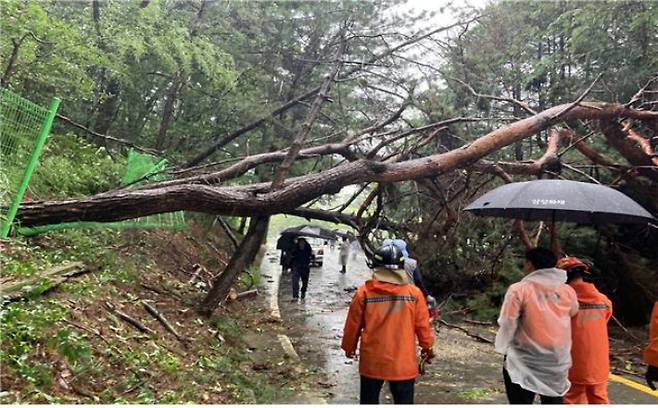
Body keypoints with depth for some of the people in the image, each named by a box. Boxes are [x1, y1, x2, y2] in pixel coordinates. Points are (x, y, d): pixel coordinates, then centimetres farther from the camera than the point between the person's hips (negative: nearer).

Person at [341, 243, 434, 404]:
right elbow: (423, 325, -2)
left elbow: (353, 325, -2)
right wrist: (427, 347, 16)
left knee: (369, 400, 17)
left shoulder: (364, 292, -10)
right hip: (403, 363, 0)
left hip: (372, 361, 0)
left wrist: (349, 347, 15)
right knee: (403, 400, 13)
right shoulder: (414, 293, -10)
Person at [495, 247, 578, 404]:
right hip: (557, 361, 4)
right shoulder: (568, 291, -3)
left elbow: (507, 324, -10)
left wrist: (504, 349, 3)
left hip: (525, 362, -4)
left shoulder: (519, 289, -15)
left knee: (521, 401, 6)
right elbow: (573, 313, 15)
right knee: (553, 401, 17)